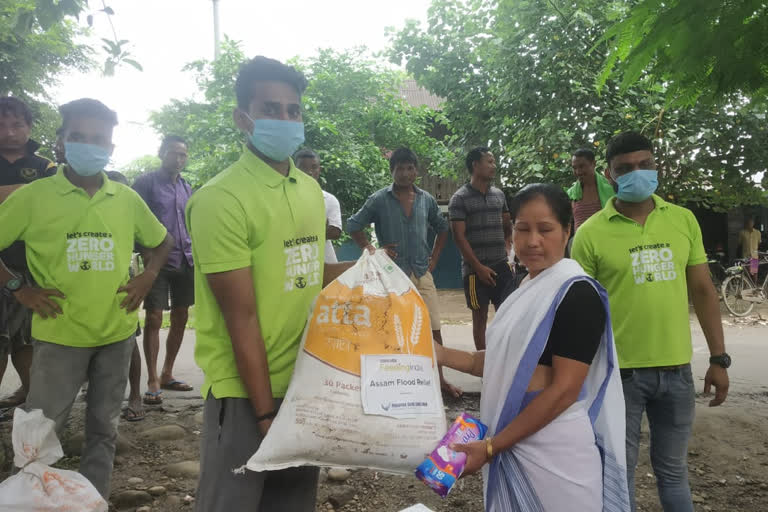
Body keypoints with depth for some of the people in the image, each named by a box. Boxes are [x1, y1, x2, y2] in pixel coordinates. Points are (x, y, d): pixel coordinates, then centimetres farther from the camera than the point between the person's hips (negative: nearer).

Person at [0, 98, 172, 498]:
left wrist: (147, 277, 2)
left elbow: (162, 242, 17)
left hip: (117, 333, 3)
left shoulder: (128, 199, 2)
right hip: (59, 336, -3)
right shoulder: (33, 196, -7)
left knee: (103, 429, 14)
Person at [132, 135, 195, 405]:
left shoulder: (186, 187, 15)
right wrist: (146, 253, -14)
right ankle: (152, 381, 2)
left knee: (180, 318, 9)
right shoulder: (146, 181, -2)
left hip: (185, 261, 6)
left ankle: (167, 374, 22)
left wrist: (194, 254, 11)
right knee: (154, 318, -6)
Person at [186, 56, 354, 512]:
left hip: (305, 383, 7)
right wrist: (266, 413, -14)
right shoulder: (221, 199, -15)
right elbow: (242, 319, -17)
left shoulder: (311, 190, 8)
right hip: (244, 392, -7)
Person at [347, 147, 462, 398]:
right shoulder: (379, 199, -3)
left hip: (422, 273, 3)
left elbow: (442, 228, 21)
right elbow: (354, 225, 2)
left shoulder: (426, 200, 7)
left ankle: (439, 379, 17)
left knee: (434, 328, 4)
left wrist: (434, 257, 12)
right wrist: (372, 251, -5)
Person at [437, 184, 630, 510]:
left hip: (554, 451, -8)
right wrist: (440, 355, 3)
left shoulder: (577, 294, -16)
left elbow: (563, 391, -20)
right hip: (513, 443, 8)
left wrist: (491, 446, -19)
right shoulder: (528, 289, 10)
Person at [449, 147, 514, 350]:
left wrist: (507, 252, 6)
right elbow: (459, 237, -9)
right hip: (475, 268, -4)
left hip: (501, 265, 4)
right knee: (480, 316, 5)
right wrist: (479, 268, -12)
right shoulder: (460, 198, -4)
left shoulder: (499, 194, 11)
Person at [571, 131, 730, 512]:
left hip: (676, 369, 3)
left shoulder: (684, 220, 3)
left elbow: (702, 290, 8)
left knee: (673, 469, 18)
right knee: (620, 471, 10)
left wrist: (719, 358, 6)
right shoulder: (591, 233, -8)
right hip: (619, 372, -3)